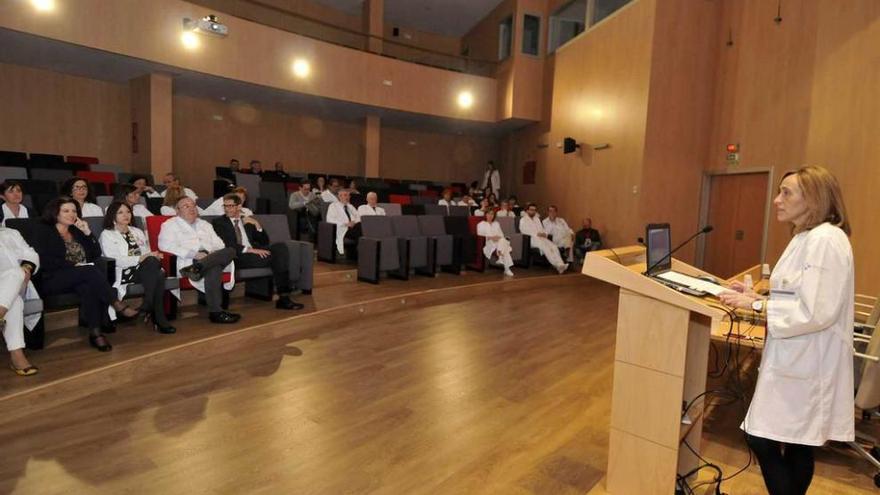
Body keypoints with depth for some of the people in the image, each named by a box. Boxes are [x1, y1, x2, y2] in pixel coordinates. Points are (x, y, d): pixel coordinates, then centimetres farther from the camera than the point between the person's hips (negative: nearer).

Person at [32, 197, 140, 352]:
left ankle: (96, 332, -39)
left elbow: (96, 254, 12)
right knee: (91, 271, -34)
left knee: (88, 286, -33)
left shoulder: (76, 231, 22)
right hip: (52, 279, -4)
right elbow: (44, 260, -8)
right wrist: (73, 266, -17)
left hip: (83, 276, 4)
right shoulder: (42, 230, 8)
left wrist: (87, 233, 2)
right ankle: (118, 305, -33)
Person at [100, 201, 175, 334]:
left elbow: (148, 254, 21)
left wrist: (155, 256, -3)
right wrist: (140, 258, -19)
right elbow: (114, 260, -9)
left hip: (145, 270, 5)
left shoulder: (138, 232, 27)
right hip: (123, 273, -4)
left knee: (159, 275, -34)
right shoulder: (107, 235, 8)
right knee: (152, 261, -35)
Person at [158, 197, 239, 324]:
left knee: (230, 251, -30)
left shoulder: (205, 225, 32)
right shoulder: (170, 224, 14)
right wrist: (193, 254, -17)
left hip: (212, 257, 5)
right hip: (188, 261, -5)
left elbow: (219, 244, 22)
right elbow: (166, 246, -6)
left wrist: (212, 253, -5)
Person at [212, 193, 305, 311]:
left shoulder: (247, 221, 23)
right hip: (238, 257, -4)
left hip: (255, 253, 5)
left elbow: (265, 242, 20)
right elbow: (226, 245, -7)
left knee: (281, 247, -25)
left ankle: (284, 297, -31)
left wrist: (257, 224, 4)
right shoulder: (218, 222, 10)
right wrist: (251, 250, -19)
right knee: (273, 256, -29)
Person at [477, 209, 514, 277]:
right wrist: (490, 237, -14)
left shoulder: (496, 224, 31)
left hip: (499, 241, 4)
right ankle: (507, 269, -41)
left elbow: (501, 234, 21)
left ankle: (501, 259, -47)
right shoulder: (481, 224, 15)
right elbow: (480, 235, 0)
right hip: (488, 243, -4)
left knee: (502, 241, -38)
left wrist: (499, 237, -4)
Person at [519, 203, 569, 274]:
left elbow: (543, 229, 23)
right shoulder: (523, 219, 9)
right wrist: (536, 234, -16)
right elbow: (524, 230, -8)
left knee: (553, 246, -25)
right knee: (545, 246, -34)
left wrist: (544, 233, -2)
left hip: (542, 238, 6)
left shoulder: (537, 219, 28)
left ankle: (561, 264, -40)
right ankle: (557, 265, -40)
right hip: (531, 239, -6)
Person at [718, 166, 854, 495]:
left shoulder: (826, 239, -18)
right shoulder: (806, 238, 14)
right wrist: (757, 297, 6)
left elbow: (816, 311, -24)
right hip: (794, 359, 10)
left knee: (763, 441, -5)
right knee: (794, 446, 18)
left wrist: (757, 305, -18)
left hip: (807, 364, -10)